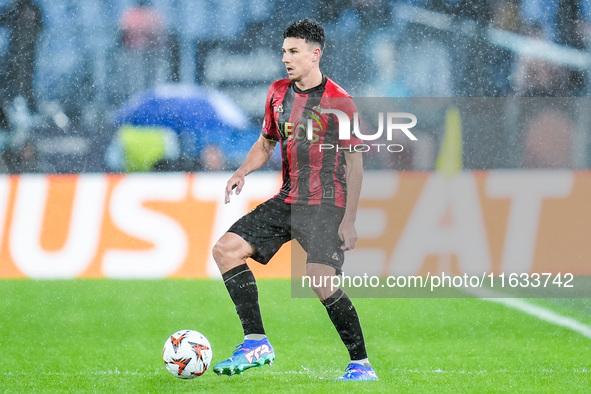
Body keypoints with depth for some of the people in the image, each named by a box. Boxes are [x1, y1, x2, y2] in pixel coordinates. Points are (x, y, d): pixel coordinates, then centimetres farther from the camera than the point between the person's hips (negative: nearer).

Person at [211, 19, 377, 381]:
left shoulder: (338, 100, -10)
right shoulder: (278, 93, 10)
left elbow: (355, 161, -9)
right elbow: (266, 143, 23)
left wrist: (349, 220, -15)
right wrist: (243, 172, 3)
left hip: (327, 205, -7)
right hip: (287, 201, 7)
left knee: (321, 281, -24)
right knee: (226, 249, -4)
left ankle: (362, 365, -10)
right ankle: (257, 344, -2)